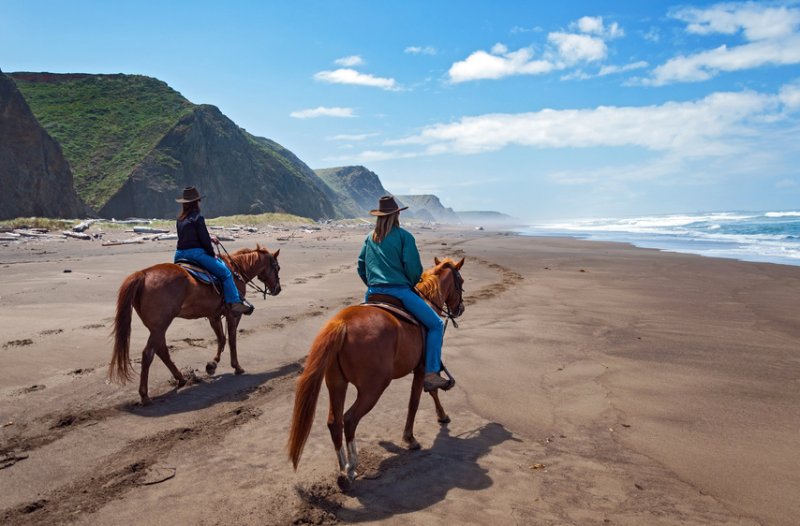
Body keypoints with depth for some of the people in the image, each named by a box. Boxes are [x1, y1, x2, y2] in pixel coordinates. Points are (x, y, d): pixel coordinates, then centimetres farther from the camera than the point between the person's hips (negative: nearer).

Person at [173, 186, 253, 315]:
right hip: (196, 253, -8)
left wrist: (210, 238, 27)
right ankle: (235, 303, -10)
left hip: (179, 255, 8)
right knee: (225, 273, -4)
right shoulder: (197, 218, -9)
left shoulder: (180, 219, 15)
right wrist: (212, 254, 3)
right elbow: (204, 240, -11)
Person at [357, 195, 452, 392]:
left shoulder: (370, 238, 14)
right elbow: (414, 268, -8)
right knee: (436, 325, 1)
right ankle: (431, 374, -10)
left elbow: (361, 267, 18)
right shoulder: (404, 235, -2)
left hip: (373, 293, 6)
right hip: (399, 292, -6)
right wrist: (411, 284, 11)